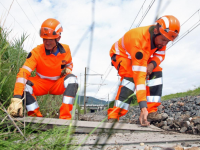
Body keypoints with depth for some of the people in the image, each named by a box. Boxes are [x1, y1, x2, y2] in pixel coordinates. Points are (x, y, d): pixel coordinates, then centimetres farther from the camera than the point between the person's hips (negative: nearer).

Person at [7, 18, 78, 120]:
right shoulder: (36, 52, -20)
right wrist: (16, 99, -43)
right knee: (24, 84, -31)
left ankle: (65, 116, -32)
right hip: (41, 84, -1)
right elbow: (23, 73, -31)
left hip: (58, 85, 2)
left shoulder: (65, 50, -8)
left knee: (71, 78, -29)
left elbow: (69, 64, 15)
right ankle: (35, 115, -21)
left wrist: (68, 69, -13)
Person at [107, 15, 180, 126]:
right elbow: (139, 75, -48)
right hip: (120, 54, -7)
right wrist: (143, 107, -50)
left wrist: (152, 64, -28)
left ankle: (151, 112, -10)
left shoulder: (160, 36, -21)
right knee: (131, 77, -33)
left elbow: (160, 55, -3)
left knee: (156, 72, -13)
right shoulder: (139, 41, -43)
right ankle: (113, 116, -28)